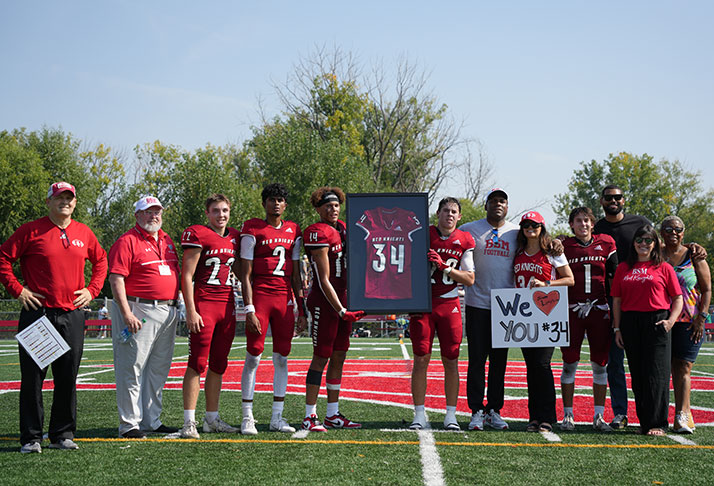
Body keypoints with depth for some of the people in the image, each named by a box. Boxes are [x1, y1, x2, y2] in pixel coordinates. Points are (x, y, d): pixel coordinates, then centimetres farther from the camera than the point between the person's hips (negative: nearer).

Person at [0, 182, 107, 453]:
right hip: (37, 313, -4)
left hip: (72, 316, 4)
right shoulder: (31, 230, -2)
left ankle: (63, 435, 17)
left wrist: (92, 290, 11)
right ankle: (31, 438, 7)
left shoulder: (84, 233, 11)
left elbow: (101, 261, 24)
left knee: (68, 379, 7)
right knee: (32, 377, -1)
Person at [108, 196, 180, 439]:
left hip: (168, 312, 8)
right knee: (132, 368, -5)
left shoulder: (167, 240, 17)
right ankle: (129, 423, 1)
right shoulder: (127, 242, -7)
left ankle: (151, 420, 21)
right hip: (139, 312, -8)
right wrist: (127, 314, -20)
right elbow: (116, 279, -14)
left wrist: (177, 305, 17)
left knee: (158, 369, 12)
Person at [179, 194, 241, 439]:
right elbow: (187, 276, -8)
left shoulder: (234, 237, 14)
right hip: (203, 305, -6)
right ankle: (189, 421, -4)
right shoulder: (197, 235, -6)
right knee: (198, 364, -7)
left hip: (227, 306, 6)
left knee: (218, 365, 10)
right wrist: (191, 311, -14)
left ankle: (212, 418, 18)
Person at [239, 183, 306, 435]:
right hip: (260, 296, -4)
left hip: (285, 298, 5)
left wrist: (301, 310, 12)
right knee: (253, 357, -3)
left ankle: (277, 418, 12)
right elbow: (245, 274, -4)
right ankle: (247, 417, 5)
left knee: (282, 358, 5)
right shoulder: (253, 230, -1)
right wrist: (249, 309, -11)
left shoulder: (293, 232, 14)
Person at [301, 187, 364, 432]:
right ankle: (310, 416, 0)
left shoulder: (342, 228, 14)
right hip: (324, 302, -8)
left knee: (339, 357, 10)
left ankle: (333, 415, 16)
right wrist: (341, 310, -18)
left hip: (344, 300, 8)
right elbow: (324, 280, -16)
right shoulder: (318, 233, -13)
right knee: (321, 357, -6)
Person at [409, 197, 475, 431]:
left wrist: (445, 266, -13)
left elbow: (470, 279, -1)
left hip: (449, 305, 1)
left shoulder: (464, 241, 3)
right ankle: (419, 414, 5)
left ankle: (450, 415, 11)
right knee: (421, 359, -2)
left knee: (451, 361, 2)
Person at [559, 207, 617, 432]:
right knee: (569, 364, 0)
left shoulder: (606, 244, 8)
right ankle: (568, 415, 8)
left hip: (599, 311, 1)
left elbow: (614, 277, 10)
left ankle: (599, 416, 9)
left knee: (600, 365, 2)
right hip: (572, 311, -1)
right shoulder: (564, 247, 5)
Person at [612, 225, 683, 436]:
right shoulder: (623, 268, 13)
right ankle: (644, 422, 12)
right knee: (638, 375, 5)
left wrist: (671, 320, -10)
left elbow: (678, 299, 5)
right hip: (630, 323, 3)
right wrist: (617, 329, 6)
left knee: (656, 374, -8)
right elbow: (617, 300, 13)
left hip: (656, 322, -3)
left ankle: (657, 424, -4)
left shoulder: (664, 268, 5)